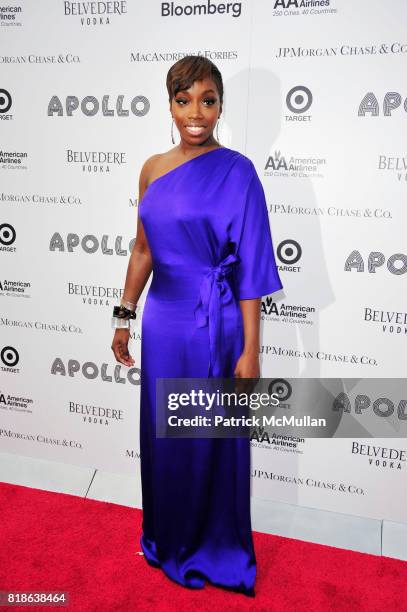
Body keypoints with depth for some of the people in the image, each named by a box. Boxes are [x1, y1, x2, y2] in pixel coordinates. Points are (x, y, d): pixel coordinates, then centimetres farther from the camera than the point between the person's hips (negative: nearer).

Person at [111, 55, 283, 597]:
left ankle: (217, 551, 36)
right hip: (162, 320, 5)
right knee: (162, 435, 18)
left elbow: (249, 268, -12)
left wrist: (250, 350, -14)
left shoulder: (236, 171, -10)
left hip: (213, 324, -5)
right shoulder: (153, 169, 6)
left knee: (212, 441, 10)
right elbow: (143, 249, 13)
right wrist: (125, 315, 12)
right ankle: (169, 539, 44)